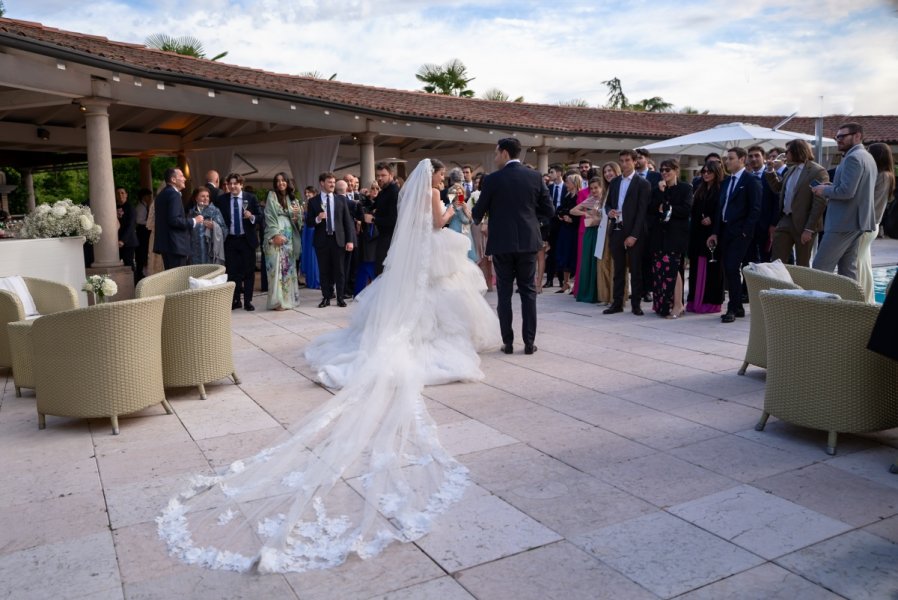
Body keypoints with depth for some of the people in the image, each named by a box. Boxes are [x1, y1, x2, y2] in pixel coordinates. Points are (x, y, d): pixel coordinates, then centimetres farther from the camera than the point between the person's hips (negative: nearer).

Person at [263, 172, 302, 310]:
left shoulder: (292, 198, 15)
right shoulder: (272, 196, 2)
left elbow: (297, 220, 16)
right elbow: (269, 217, -7)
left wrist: (298, 213, -7)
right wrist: (276, 234, -17)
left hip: (289, 236, 5)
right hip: (275, 235, -5)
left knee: (288, 266, 7)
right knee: (277, 266, -9)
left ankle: (289, 298, 14)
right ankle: (277, 301, -9)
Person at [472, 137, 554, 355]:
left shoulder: (492, 180, -7)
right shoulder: (535, 177, 1)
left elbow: (478, 213, 1)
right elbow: (549, 211, 3)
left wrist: (473, 217, 24)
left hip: (501, 243, -2)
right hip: (528, 241, 2)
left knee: (504, 293, 6)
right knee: (528, 292, 8)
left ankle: (508, 342, 8)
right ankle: (529, 342, 8)